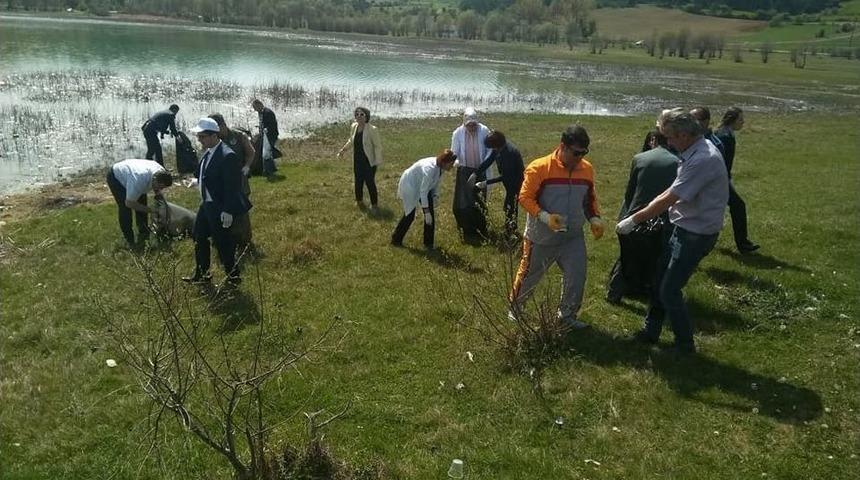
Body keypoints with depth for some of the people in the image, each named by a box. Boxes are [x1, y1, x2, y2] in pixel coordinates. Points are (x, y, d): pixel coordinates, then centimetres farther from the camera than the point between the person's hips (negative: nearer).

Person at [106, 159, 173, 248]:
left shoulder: (161, 172, -24)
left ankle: (143, 234, 15)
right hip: (115, 176, -7)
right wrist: (149, 209, -30)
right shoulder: (139, 180, -46)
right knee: (125, 208, -15)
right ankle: (129, 240, -7)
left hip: (127, 173, 7)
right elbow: (129, 203, -34)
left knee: (141, 203, 1)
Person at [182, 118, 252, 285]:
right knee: (199, 237, 20)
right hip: (206, 204, 10)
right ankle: (201, 273, 36)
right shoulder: (208, 152, 5)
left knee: (222, 243, 1)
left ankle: (233, 277, 19)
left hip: (219, 208, -10)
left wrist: (228, 211, -23)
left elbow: (232, 186, -23)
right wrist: (197, 182, 6)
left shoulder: (227, 156, -23)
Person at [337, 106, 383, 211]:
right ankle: (359, 200, 35)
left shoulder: (372, 129, -18)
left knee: (370, 182, -1)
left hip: (369, 161, -6)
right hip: (357, 161, 6)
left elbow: (378, 146, -14)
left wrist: (377, 162, -18)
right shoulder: (354, 127, 1)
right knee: (358, 181, 14)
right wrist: (343, 149, 21)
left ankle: (374, 204, 17)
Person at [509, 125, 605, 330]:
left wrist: (594, 218, -3)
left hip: (573, 237, 4)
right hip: (541, 237, -4)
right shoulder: (539, 168, -17)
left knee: (576, 277, 1)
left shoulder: (587, 169, -1)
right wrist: (545, 217, -28)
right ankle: (515, 307, 35)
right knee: (529, 276, 11)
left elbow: (590, 198, 13)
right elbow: (525, 197, -15)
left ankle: (567, 316, 22)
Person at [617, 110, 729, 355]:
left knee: (670, 290, -1)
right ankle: (651, 331, 33)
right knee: (659, 282, 17)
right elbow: (672, 193, 13)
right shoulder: (694, 152, 4)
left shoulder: (703, 160, -26)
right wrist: (644, 212, 10)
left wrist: (634, 220, -16)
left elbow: (668, 199, -24)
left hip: (696, 234, -9)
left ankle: (685, 345, 16)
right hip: (681, 227, 9)